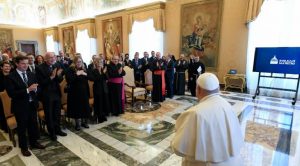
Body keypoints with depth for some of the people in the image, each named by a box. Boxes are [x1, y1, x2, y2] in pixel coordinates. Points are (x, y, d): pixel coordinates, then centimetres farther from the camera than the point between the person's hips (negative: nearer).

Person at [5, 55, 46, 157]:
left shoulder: (31, 75, 5)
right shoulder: (11, 77, -12)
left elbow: (36, 87, 9)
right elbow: (11, 94, -19)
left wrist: (35, 89, -15)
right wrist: (28, 90, -28)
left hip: (32, 104, 5)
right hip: (20, 106, -5)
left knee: (33, 125, 18)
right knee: (22, 128, 11)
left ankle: (34, 142, 38)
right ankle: (24, 147, 30)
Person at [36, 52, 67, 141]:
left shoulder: (57, 66, 1)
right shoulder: (39, 68, -12)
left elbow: (60, 80, 1)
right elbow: (40, 82, -17)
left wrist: (58, 75, -20)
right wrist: (51, 77, -27)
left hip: (56, 93, 5)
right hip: (47, 95, -4)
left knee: (57, 113, 16)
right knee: (49, 115, 11)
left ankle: (57, 130, 33)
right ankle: (51, 132, 27)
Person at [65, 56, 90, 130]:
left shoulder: (84, 69, 9)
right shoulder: (70, 69, -5)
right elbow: (68, 80, -20)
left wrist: (86, 74, -11)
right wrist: (77, 74, -22)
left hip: (84, 91, 4)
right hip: (75, 92, -4)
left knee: (84, 106, 8)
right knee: (76, 107, 4)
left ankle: (83, 122, 25)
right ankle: (77, 124, 19)